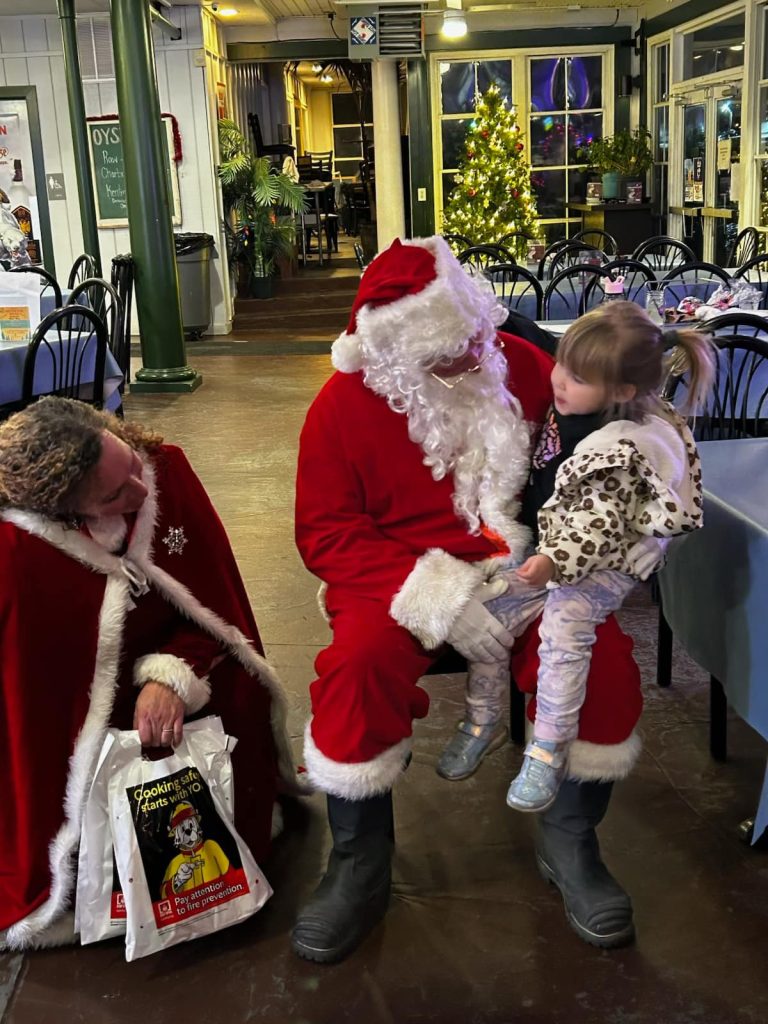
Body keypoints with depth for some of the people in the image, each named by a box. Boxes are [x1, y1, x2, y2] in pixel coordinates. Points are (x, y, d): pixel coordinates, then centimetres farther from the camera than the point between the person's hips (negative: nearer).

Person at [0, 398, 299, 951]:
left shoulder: (166, 468, -18)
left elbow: (217, 598, -12)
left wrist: (172, 675, -28)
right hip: (76, 711, -4)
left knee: (240, 692, -23)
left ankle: (242, 837, 4)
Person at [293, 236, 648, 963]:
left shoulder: (517, 365, -2)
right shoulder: (345, 404, -8)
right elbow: (324, 534, -10)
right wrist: (440, 595, -21)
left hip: (523, 569, 2)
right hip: (404, 580, -1)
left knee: (604, 659, -24)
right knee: (358, 664, -32)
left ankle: (568, 836, 2)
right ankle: (360, 864, -8)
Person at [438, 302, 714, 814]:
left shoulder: (625, 449, -23)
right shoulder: (566, 410, -1)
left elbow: (599, 524, -27)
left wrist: (557, 561, -38)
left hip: (601, 563, -7)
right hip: (547, 549, 8)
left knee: (563, 627, -27)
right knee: (489, 613, -4)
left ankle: (550, 752, -12)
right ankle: (482, 720, 16)